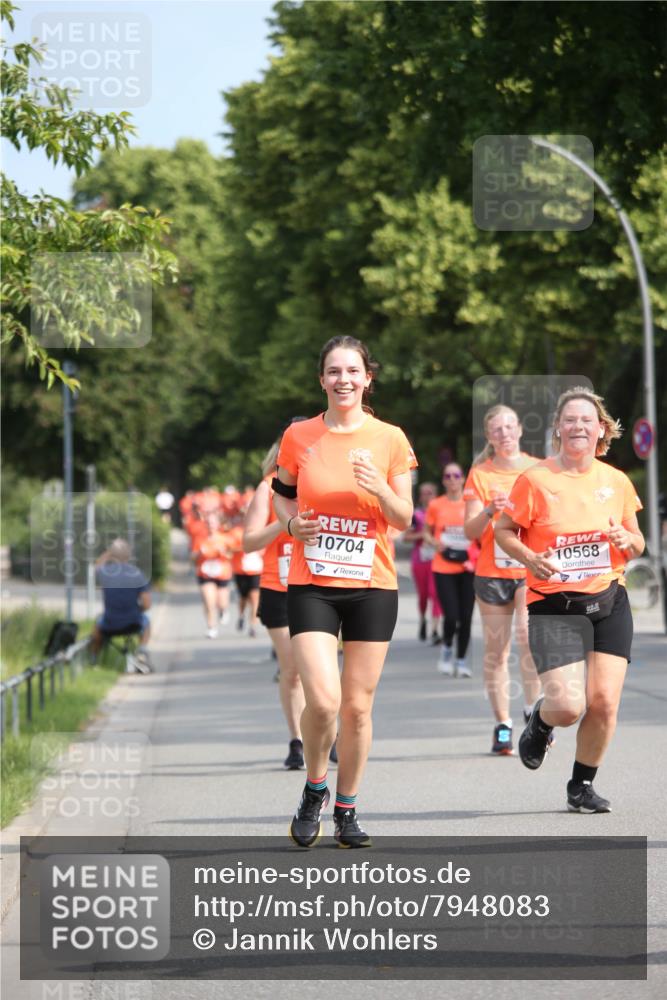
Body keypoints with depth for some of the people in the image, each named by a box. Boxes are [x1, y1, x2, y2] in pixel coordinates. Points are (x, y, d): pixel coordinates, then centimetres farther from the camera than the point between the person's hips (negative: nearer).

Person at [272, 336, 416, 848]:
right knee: (323, 700, -15)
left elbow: (404, 520, 4)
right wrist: (292, 523, -4)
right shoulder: (299, 436, 2)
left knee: (357, 706, 3)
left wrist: (380, 489, -16)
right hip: (312, 585, -1)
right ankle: (315, 790, 11)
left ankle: (347, 810, 19)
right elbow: (282, 494, 17)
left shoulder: (390, 439, 1)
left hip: (372, 586, 1)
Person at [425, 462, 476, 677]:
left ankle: (461, 660, 15)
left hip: (468, 567, 1)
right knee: (451, 616, -12)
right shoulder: (435, 505, 3)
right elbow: (427, 532, 13)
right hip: (443, 568, -1)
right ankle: (447, 649, 17)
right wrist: (435, 543, -7)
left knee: (466, 617, 1)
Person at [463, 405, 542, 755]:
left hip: (532, 570, 0)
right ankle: (502, 725, 7)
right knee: (496, 648, 1)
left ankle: (533, 709, -12)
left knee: (528, 634, -21)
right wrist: (489, 511, -22)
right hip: (492, 572, 0)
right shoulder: (480, 474, 3)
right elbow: (470, 530, -3)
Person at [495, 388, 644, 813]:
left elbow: (637, 543, 16)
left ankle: (583, 785, 19)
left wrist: (627, 540, -7)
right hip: (555, 606, -3)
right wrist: (529, 557, -15)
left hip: (610, 602, 3)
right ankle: (540, 722, 24)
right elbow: (503, 530, 3)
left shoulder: (617, 482, 6)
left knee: (604, 702, -4)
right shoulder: (536, 479, -5)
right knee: (568, 705, -14)